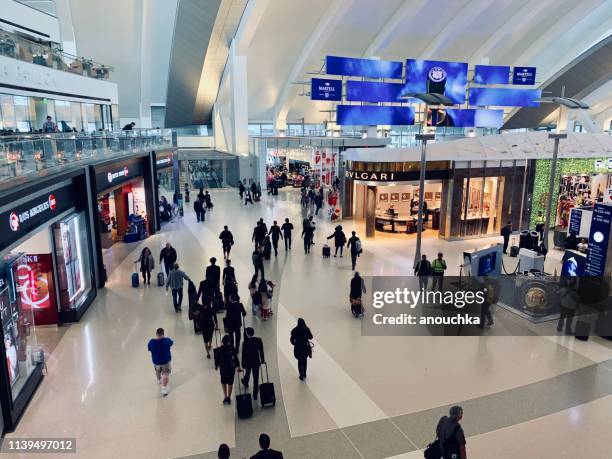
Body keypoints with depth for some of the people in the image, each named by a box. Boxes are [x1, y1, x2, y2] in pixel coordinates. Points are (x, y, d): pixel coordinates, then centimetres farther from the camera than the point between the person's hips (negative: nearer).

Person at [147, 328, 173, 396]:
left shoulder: (151, 342, -22)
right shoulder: (167, 340, -25)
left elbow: (149, 349, -1)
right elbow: (172, 343, -2)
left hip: (156, 361, 3)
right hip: (166, 361, -3)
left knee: (157, 371, 31)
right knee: (166, 374, 12)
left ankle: (159, 380, 58)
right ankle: (164, 389, 9)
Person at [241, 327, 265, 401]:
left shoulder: (245, 343, -23)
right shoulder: (259, 340, -14)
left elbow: (243, 354, -15)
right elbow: (261, 351, -4)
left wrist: (243, 364, -5)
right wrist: (262, 360, 9)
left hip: (248, 362, -1)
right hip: (256, 362, 1)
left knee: (247, 373, 29)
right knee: (256, 377, 8)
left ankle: (245, 383, 59)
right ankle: (255, 394, 13)